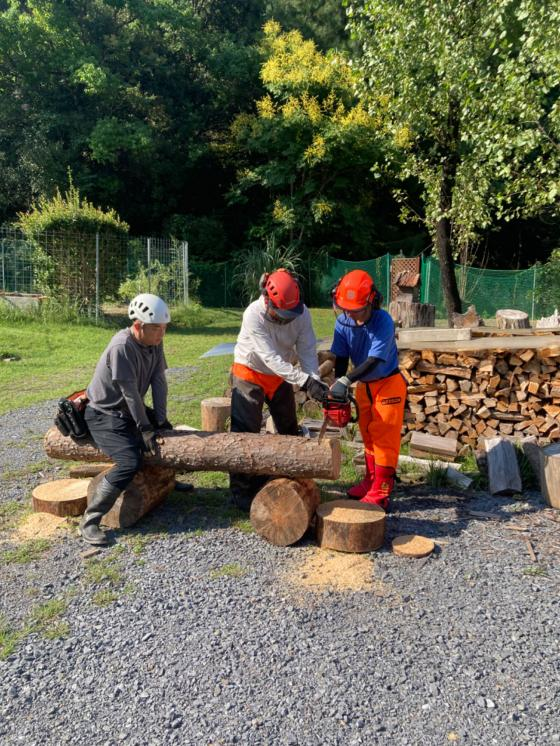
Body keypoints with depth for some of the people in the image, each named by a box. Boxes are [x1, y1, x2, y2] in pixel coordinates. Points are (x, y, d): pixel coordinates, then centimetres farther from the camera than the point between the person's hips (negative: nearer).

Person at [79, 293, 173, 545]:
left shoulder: (155, 342, -5)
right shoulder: (122, 346, -29)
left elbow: (159, 381, -6)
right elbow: (130, 392, -27)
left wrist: (160, 420, -9)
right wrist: (145, 428, -21)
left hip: (130, 410, 9)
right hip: (105, 416, -9)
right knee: (130, 462, -25)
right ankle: (90, 520, -15)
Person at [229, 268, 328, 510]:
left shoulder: (301, 312, -18)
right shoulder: (253, 315, -31)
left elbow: (307, 350, -19)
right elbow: (271, 357, -36)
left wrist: (315, 380, -36)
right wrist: (305, 381, -42)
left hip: (281, 376, 5)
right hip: (250, 374, -5)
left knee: (290, 430, 13)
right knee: (246, 432, -7)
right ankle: (241, 491, 2)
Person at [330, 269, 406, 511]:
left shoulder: (383, 321, -26)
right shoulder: (342, 322, -10)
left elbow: (373, 361, -31)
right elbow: (341, 359, -7)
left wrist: (346, 380, -38)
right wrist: (338, 385, -19)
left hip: (388, 384, -6)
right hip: (364, 385, 6)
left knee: (384, 438, -4)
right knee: (368, 435, 14)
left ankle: (380, 493, 0)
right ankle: (371, 482, 28)